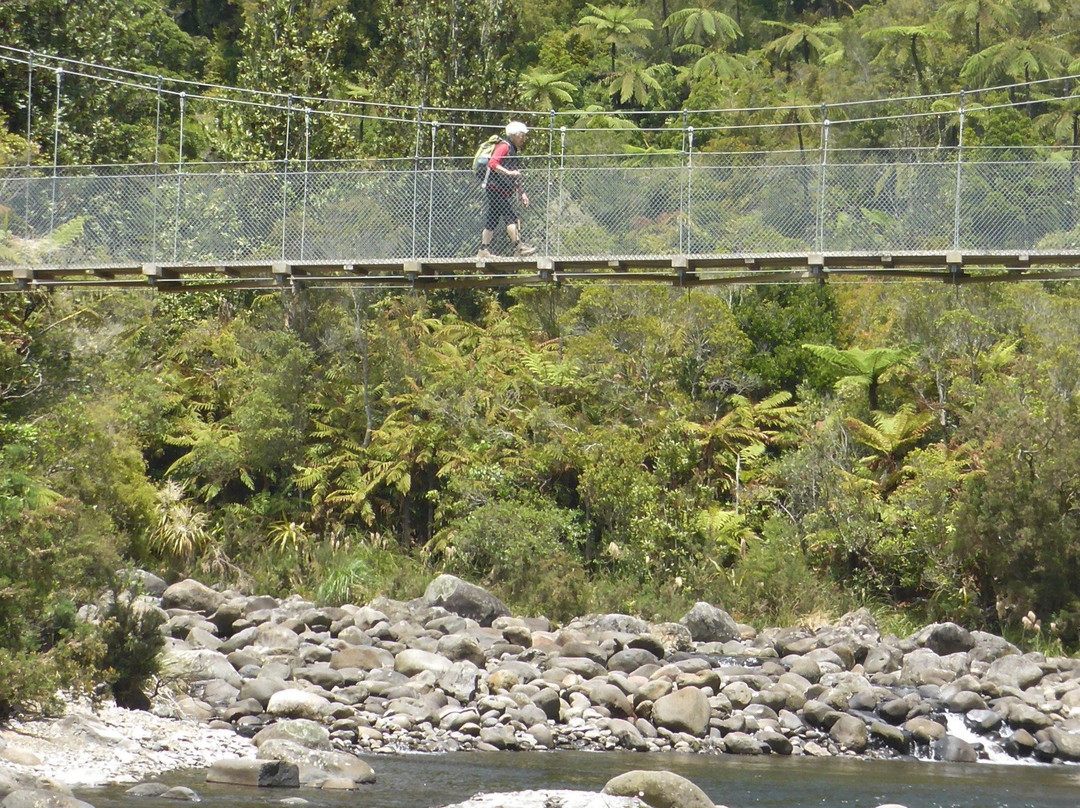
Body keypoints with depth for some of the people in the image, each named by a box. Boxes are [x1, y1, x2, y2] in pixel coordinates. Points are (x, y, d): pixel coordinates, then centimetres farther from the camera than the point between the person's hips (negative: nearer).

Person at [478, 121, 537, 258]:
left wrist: (522, 194, 26)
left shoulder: (513, 151, 26)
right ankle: (518, 247, -25)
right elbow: (492, 163, -20)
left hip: (504, 192, 10)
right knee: (511, 216, -17)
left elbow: (515, 180, 31)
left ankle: (484, 251, 10)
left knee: (492, 221, 9)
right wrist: (509, 172, -25)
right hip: (496, 188, -10)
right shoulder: (504, 146, -4)